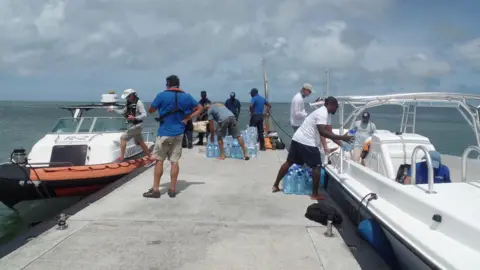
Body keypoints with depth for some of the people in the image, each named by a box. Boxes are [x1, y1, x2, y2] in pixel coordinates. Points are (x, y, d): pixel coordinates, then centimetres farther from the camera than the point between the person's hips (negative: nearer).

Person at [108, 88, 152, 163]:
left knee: (123, 138, -8)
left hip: (136, 126, -9)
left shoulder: (138, 103, -15)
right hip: (132, 126, 9)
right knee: (140, 143, 15)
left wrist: (134, 118, -34)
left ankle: (121, 157, -3)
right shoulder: (129, 104, 11)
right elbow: (122, 112, 22)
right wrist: (113, 110, 12)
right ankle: (150, 157, 24)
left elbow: (144, 115, -21)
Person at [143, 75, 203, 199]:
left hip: (164, 133, -4)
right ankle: (172, 190, 12)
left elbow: (150, 110, 0)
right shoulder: (186, 97, 3)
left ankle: (155, 190, 9)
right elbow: (200, 108, 12)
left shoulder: (162, 95, -9)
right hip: (178, 133, 4)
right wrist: (187, 118, 5)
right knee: (175, 161, 7)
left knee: (159, 160, 5)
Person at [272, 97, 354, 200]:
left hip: (298, 139, 10)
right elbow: (322, 132, -27)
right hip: (307, 142, -10)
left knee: (289, 162, 16)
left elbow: (327, 131, 19)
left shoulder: (323, 112, 17)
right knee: (316, 166, 0)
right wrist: (341, 137, -26)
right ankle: (315, 194, 8)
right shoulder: (322, 113, -15)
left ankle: (275, 186, 24)